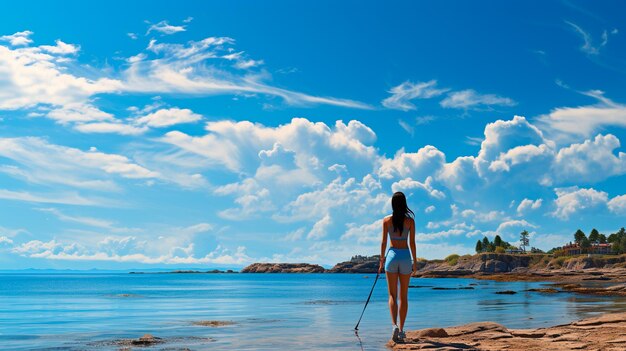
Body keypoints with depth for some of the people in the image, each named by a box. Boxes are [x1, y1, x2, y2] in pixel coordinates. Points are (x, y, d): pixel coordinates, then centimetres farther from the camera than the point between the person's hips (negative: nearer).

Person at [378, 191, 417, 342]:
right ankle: (401, 329, 10)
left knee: (392, 295, 2)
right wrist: (415, 261, 7)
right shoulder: (410, 220, 0)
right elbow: (412, 243, 0)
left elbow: (383, 242, 0)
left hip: (392, 255, 0)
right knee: (403, 296, 9)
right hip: (405, 256, 1)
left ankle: (394, 325, -19)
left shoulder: (387, 220, 0)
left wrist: (382, 260, 8)